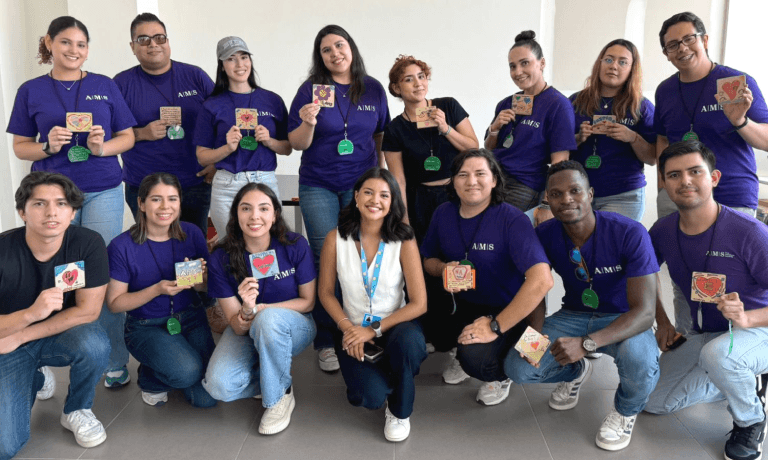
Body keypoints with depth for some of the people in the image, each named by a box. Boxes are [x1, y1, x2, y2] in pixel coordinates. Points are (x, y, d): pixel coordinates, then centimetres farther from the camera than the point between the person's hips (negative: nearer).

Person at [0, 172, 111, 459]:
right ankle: (34, 380, 19)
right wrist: (31, 313, -39)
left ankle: (76, 411, -2)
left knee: (95, 345, -35)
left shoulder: (89, 244, -19)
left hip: (63, 336, 1)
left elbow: (88, 310, -17)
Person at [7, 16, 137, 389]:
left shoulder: (105, 86, 8)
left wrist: (103, 147, -11)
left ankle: (115, 362, 9)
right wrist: (48, 146, -11)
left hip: (102, 192, 0)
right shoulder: (31, 91, 8)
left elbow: (128, 137, 9)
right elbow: (20, 147, 9)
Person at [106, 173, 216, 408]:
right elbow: (115, 303, -9)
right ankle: (149, 377, 7)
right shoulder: (122, 246, -14)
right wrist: (157, 290, -24)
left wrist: (198, 277, -22)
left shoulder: (192, 233, -5)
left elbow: (207, 287, 3)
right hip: (147, 327, -3)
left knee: (206, 398, -8)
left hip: (192, 318, 3)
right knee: (187, 371, -30)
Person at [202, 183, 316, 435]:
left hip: (294, 328, -1)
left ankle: (280, 395, -13)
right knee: (219, 385, -26)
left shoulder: (296, 246, -16)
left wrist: (262, 309, -20)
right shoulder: (221, 258, -14)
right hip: (246, 333, 2)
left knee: (268, 319, -38)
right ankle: (278, 378, 5)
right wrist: (247, 310, -36)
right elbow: (237, 326, -11)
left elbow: (308, 301, -7)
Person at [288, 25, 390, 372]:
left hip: (361, 183, 1)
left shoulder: (373, 89, 4)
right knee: (326, 261, 1)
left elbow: (381, 137, 13)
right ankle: (326, 342, 10)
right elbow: (296, 144, -2)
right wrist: (308, 123, -21)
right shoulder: (310, 89, -1)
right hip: (318, 186, -1)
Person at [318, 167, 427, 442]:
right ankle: (372, 376, 18)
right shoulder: (336, 239, -7)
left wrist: (374, 329, -17)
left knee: (408, 342, -37)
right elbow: (326, 292, 1)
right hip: (353, 330, 0)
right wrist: (347, 327, -13)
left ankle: (399, 411, -4)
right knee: (371, 397, -25)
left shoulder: (404, 242, -10)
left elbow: (419, 303, -12)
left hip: (395, 326, 0)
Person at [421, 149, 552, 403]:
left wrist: (495, 326, -31)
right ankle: (462, 352, 14)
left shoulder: (512, 220, -21)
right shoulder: (443, 213, -2)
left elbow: (541, 280, -33)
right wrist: (443, 268, -13)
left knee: (475, 358, -32)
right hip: (459, 303, 6)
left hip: (502, 311, -6)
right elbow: (428, 258, 13)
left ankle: (501, 376, 8)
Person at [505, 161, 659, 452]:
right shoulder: (545, 235, -11)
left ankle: (625, 411, 3)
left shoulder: (630, 234, -25)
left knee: (641, 362, -38)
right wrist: (535, 331, -21)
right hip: (574, 315, 4)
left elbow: (644, 312, -28)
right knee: (517, 368, -17)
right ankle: (576, 372, 21)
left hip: (622, 320, -3)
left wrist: (586, 343, -42)